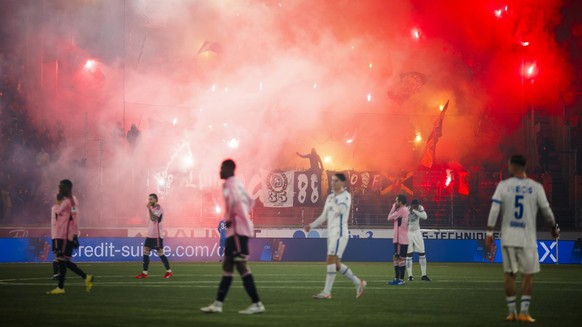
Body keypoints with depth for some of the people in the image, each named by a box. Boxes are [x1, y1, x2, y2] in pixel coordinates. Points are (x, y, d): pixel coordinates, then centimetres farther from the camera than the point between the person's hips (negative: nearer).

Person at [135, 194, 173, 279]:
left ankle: (169, 271, 7)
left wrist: (149, 208, -30)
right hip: (150, 235, 9)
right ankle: (144, 273, 3)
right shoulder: (152, 209, 15)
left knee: (160, 254, -4)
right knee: (145, 253, 2)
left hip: (156, 236, -9)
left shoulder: (158, 209, -12)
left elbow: (153, 218, -27)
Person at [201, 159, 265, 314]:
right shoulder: (237, 183, 20)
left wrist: (229, 219, -17)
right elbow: (249, 201, 30)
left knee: (242, 266, -10)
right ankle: (218, 304, 13)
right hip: (237, 230, 10)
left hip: (237, 230, -10)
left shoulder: (230, 183, -9)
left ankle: (257, 304, -11)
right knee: (227, 267, 11)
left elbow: (234, 200, -27)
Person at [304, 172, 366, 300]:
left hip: (340, 233, -9)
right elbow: (324, 216, 22)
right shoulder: (330, 197, 18)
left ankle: (326, 292, -16)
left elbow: (341, 211, -22)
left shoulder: (345, 196, -6)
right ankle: (358, 283, 20)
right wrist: (311, 225, 15)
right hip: (331, 233, 9)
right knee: (336, 264, 9)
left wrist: (335, 199, -15)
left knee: (331, 260, -15)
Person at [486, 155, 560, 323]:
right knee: (528, 275, 7)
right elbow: (546, 210, 2)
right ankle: (524, 312, 2)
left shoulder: (503, 185, -2)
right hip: (527, 238, -1)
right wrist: (554, 227, 20)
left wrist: (489, 233, -4)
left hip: (508, 238, 1)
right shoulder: (536, 187, -2)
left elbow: (494, 210, -8)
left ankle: (511, 312, 13)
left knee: (509, 274, 11)